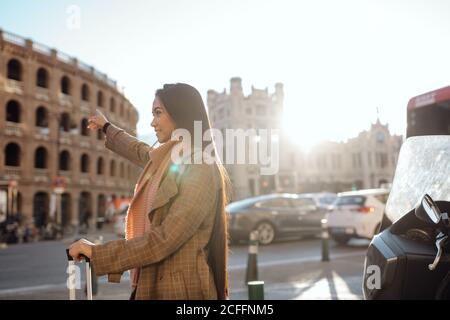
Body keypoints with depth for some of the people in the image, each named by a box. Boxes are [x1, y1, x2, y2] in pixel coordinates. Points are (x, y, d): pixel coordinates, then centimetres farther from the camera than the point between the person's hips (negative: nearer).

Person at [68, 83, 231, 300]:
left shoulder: (200, 170, -19)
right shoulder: (167, 160, 8)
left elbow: (162, 240, -24)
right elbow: (141, 152, 32)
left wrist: (97, 253, -18)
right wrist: (107, 128, 46)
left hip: (180, 289, -8)